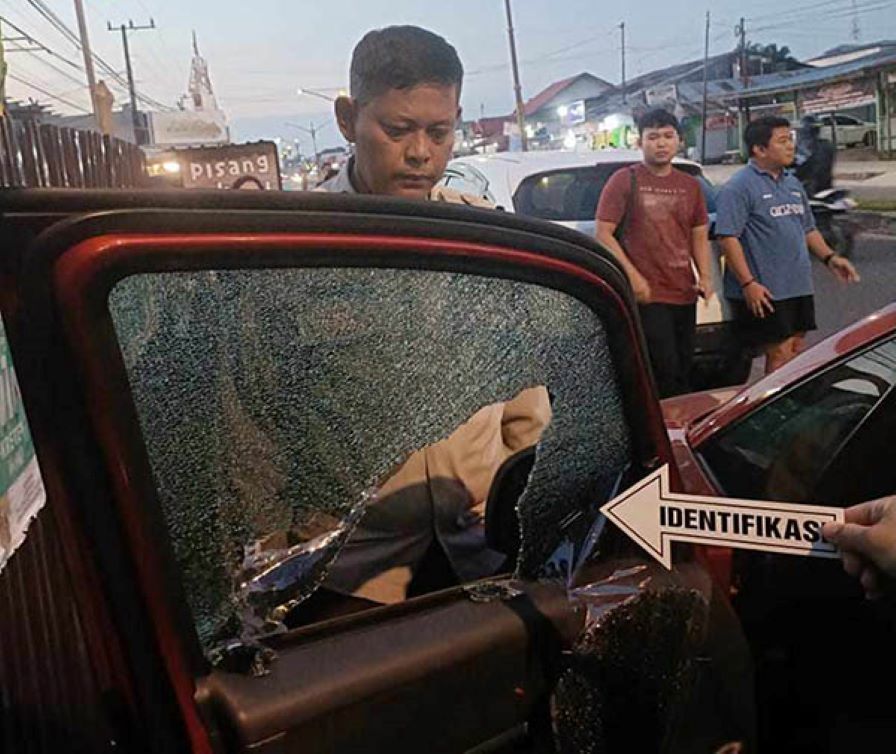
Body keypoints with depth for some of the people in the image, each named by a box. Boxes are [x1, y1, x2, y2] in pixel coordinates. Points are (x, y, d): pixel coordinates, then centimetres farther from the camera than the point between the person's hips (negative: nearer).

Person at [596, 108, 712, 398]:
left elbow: (700, 236, 20)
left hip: (684, 295, 6)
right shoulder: (624, 181, -2)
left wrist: (705, 276, 3)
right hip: (647, 296, -6)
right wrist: (633, 276, -16)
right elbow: (604, 234, -7)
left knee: (684, 373, 11)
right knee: (665, 373, -10)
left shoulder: (690, 186, 15)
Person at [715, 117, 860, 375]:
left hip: (799, 286, 8)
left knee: (797, 351, 13)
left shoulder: (793, 183, 16)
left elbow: (808, 229, 24)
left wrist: (830, 257, 9)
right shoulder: (739, 187, -11)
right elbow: (728, 237, -18)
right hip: (763, 292, -8)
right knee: (780, 354, -7)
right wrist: (748, 283, -23)